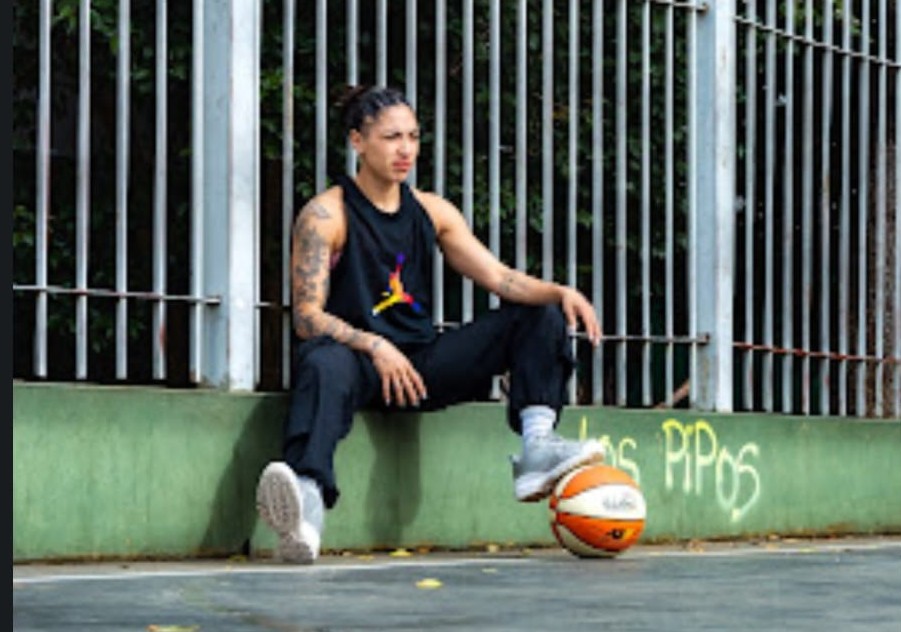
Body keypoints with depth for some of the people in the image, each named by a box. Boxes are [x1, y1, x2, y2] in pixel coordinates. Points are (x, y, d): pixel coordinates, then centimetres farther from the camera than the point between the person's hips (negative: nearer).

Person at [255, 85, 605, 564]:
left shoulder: (431, 212, 14)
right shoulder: (325, 215, -3)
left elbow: (499, 278, 6)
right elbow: (307, 316, -11)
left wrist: (559, 293, -14)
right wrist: (375, 346, -27)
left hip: (421, 363, 6)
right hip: (358, 358, -6)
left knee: (543, 315, -3)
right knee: (325, 365, -42)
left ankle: (537, 444, -27)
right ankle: (307, 500, -64)